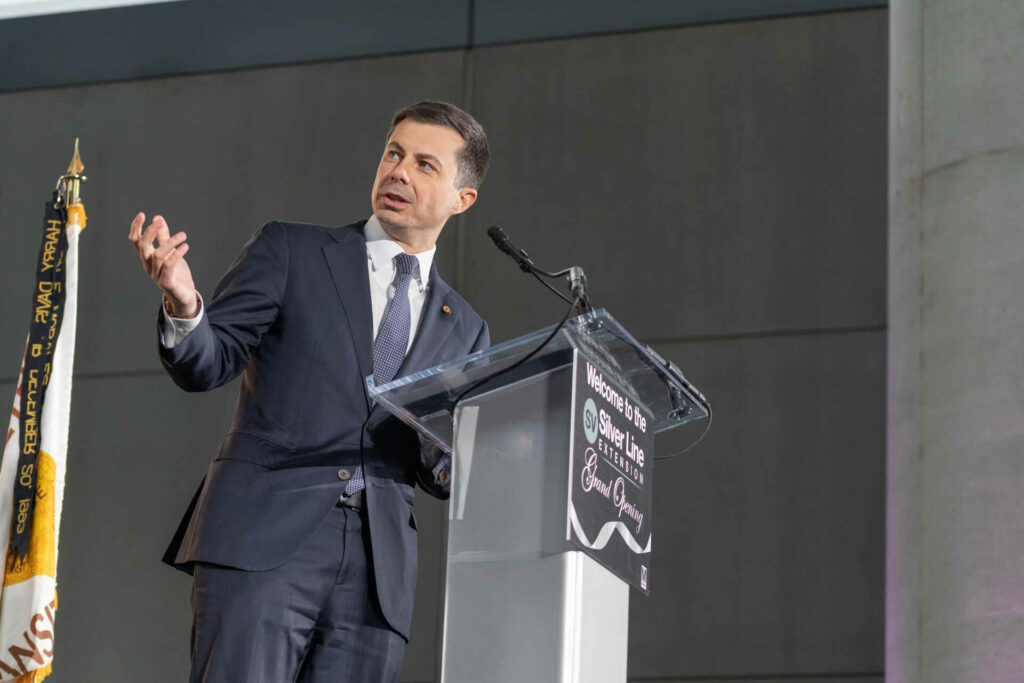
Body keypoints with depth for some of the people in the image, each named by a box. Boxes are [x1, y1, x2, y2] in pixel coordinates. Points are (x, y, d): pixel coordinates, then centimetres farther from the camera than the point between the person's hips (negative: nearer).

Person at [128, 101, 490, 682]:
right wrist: (183, 304, -18)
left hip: (377, 577, 3)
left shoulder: (464, 332, 21)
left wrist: (450, 457, -4)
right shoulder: (290, 252, 12)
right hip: (263, 544, -3)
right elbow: (206, 366, 4)